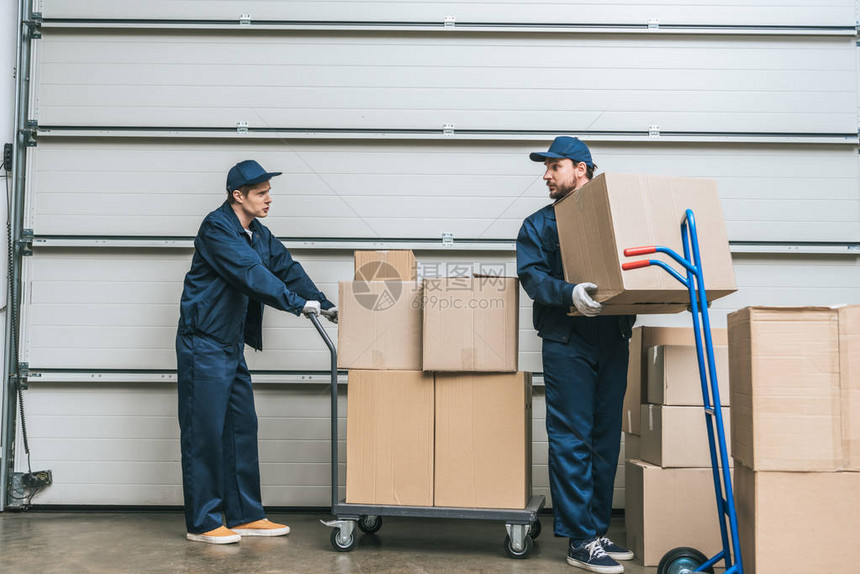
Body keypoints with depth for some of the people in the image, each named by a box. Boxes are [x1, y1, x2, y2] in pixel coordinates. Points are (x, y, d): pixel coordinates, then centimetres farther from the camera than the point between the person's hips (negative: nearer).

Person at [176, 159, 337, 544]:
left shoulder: (260, 235, 13)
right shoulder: (216, 228, -14)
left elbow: (286, 268, 9)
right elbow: (250, 273, -25)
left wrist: (325, 305, -3)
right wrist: (298, 304, -30)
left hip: (232, 346, 9)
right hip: (203, 343, -9)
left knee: (242, 429, 10)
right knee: (205, 432, -4)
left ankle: (245, 516, 18)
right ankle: (202, 523, 5)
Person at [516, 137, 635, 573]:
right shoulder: (538, 224, 8)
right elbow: (532, 276, -7)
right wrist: (570, 294, -25)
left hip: (613, 340, 3)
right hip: (567, 344, -3)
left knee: (606, 439, 8)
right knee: (572, 440, -5)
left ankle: (598, 529, 19)